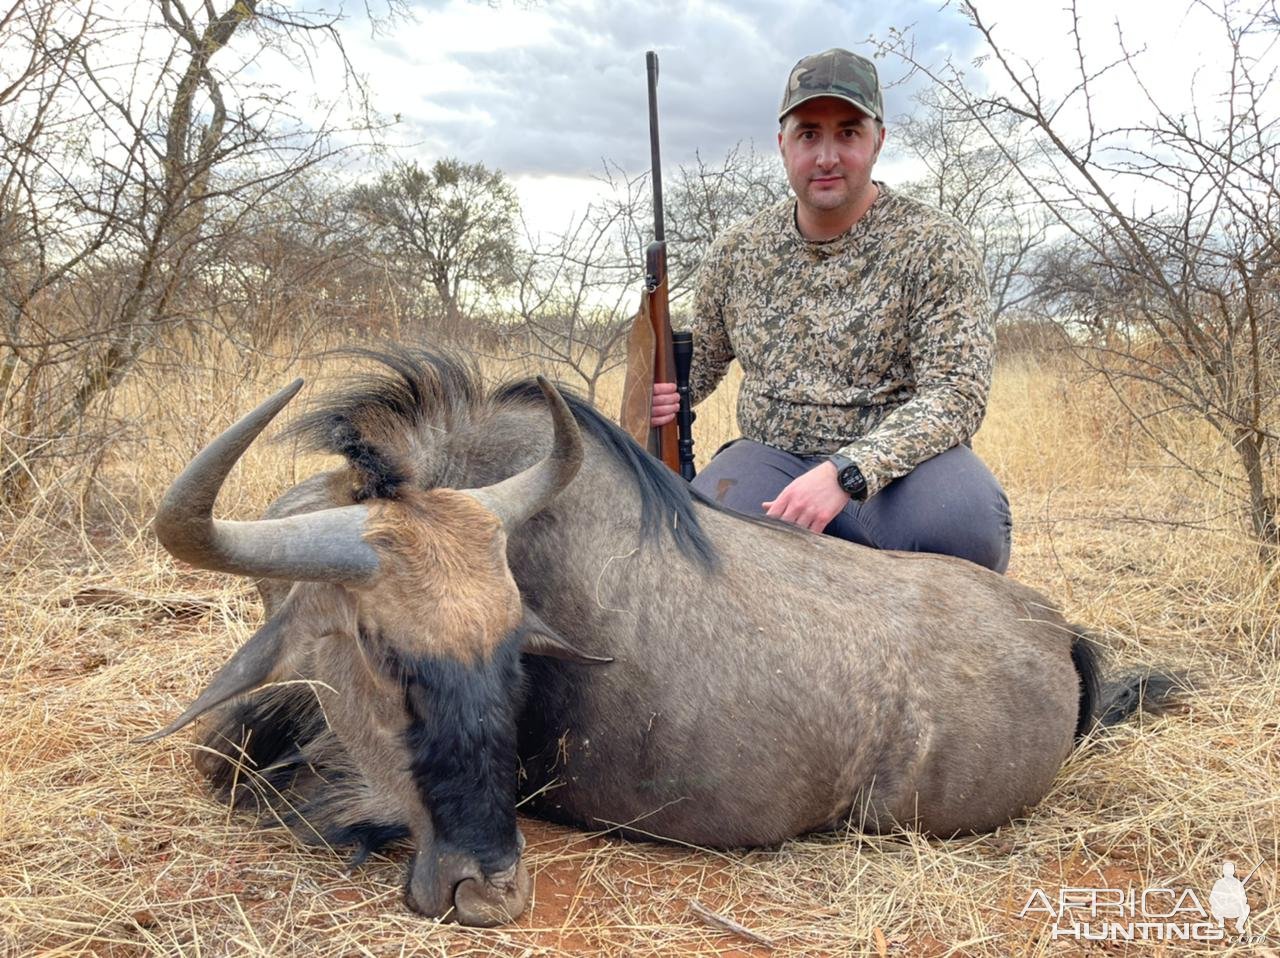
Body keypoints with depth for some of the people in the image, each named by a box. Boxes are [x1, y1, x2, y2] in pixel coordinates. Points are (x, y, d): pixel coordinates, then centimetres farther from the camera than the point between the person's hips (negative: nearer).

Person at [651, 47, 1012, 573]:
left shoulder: (933, 244, -6)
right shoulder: (736, 251, 8)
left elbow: (956, 395, -15)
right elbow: (701, 358, 23)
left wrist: (846, 473, -30)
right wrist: (663, 393, -3)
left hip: (891, 461, -2)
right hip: (770, 455, 3)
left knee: (965, 519, -37)